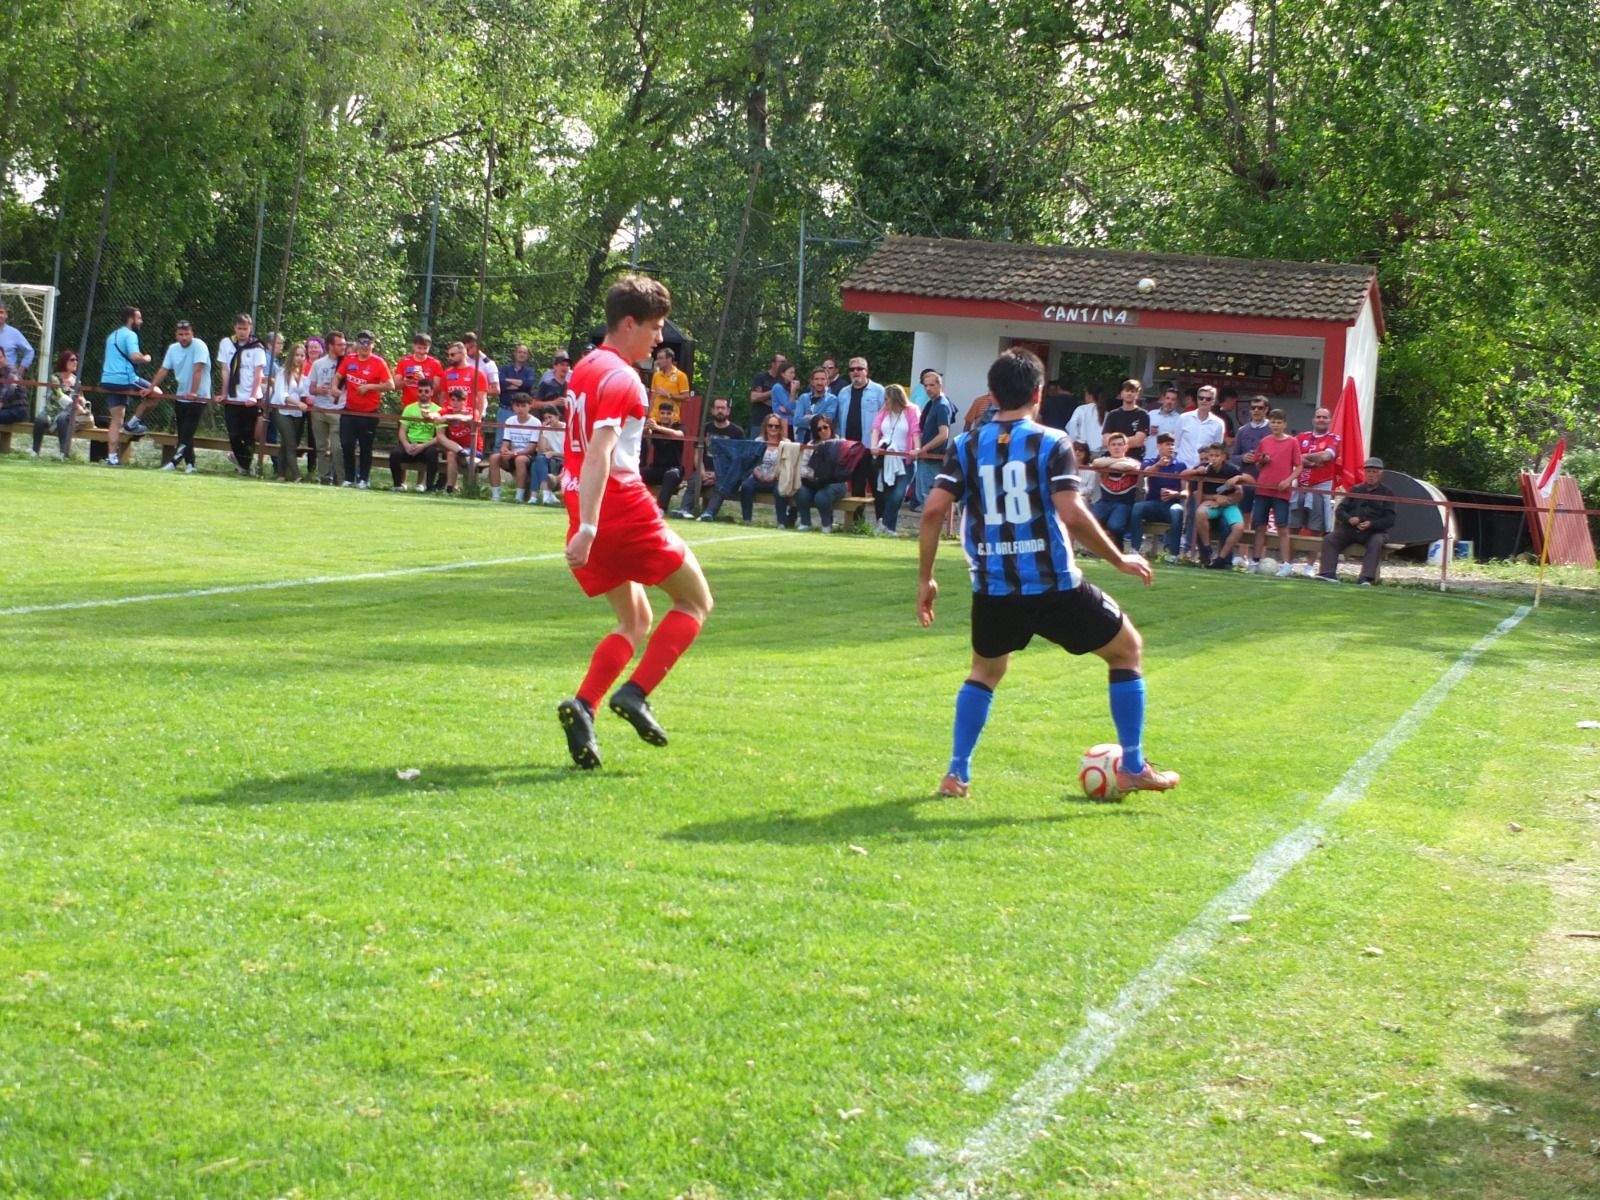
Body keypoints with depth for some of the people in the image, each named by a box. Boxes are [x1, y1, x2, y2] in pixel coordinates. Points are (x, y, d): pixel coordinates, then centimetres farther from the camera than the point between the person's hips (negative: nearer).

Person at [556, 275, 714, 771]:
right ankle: (636, 692, -7)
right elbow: (599, 453, -24)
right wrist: (588, 526, -30)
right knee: (696, 601, 7)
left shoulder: (586, 367, 16)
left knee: (636, 621, 18)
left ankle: (583, 705, -2)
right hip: (624, 511, -9)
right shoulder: (620, 378, -13)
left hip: (590, 513, 9)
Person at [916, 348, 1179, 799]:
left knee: (985, 671, 29)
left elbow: (933, 511, -2)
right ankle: (1133, 768, 15)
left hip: (992, 589, 4)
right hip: (1053, 584, -4)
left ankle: (957, 774, 18)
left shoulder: (966, 446, 5)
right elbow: (1072, 515, -15)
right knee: (1128, 648, 17)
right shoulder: (1052, 443, -4)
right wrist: (1121, 561, -3)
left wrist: (925, 579, 7)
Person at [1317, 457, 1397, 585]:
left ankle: (1366, 578, -45)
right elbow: (1340, 511, 12)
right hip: (1350, 529, 3)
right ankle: (1328, 573, -32)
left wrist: (1371, 524, -18)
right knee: (1329, 540, -20)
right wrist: (1349, 519, -12)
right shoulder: (1355, 490, 18)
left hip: (1375, 531, -3)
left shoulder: (1386, 493, 9)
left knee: (1376, 543, -36)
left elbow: (1389, 520, 0)